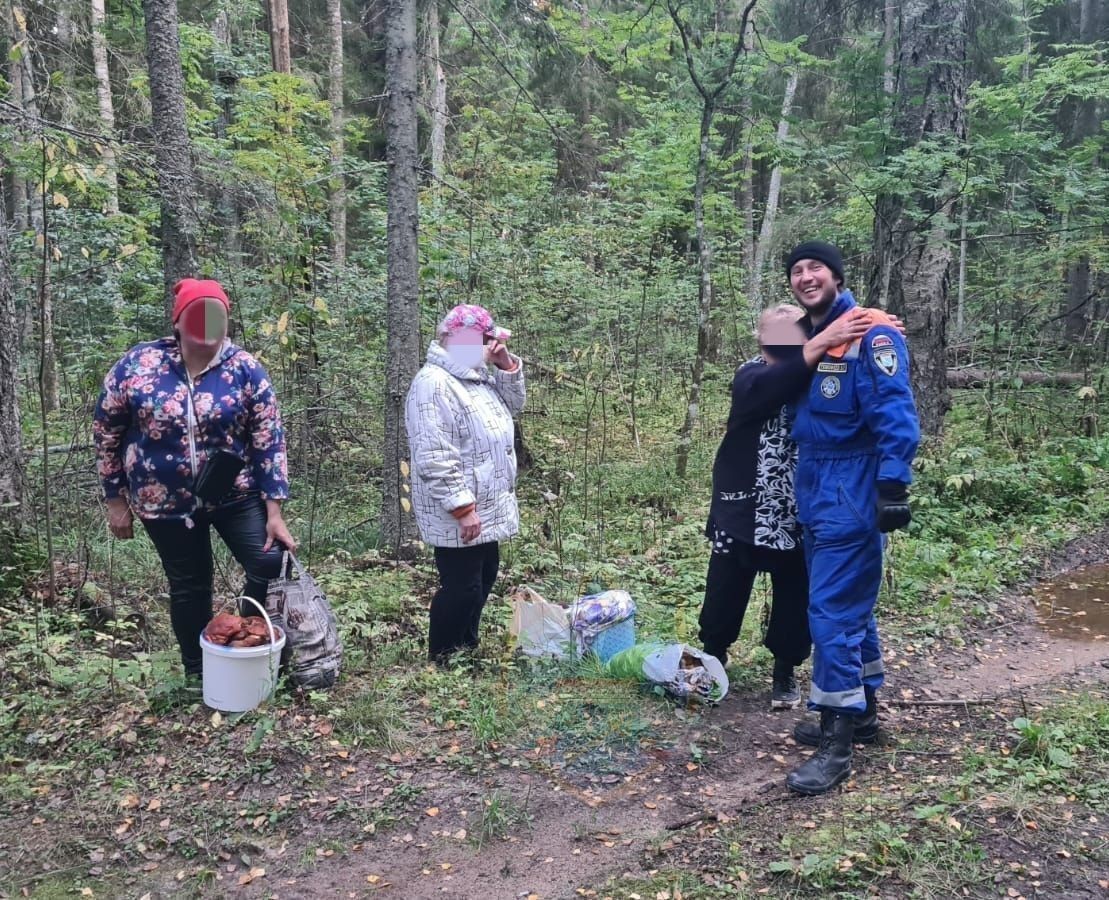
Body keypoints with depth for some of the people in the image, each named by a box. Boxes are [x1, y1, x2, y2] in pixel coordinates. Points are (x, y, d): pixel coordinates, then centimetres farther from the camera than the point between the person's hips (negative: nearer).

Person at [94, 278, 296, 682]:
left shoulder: (244, 369, -10)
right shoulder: (136, 365, -10)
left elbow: (269, 439, -9)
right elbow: (106, 433, 0)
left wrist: (274, 511, -13)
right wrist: (116, 500, 2)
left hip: (234, 494, 1)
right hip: (165, 501, 0)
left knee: (271, 563, -7)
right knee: (188, 586, 10)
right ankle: (197, 673, 32)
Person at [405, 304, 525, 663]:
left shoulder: (475, 376, 10)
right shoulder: (434, 384, -22)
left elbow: (512, 405, 21)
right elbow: (435, 459, -26)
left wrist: (507, 366, 5)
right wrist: (463, 507, -26)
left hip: (486, 508, 10)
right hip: (459, 515, -10)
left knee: (484, 576, 20)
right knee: (461, 587, -1)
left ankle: (466, 647, 37)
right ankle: (443, 662, 16)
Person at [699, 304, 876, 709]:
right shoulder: (751, 375, -8)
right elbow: (771, 387, -32)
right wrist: (822, 344, -44)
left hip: (798, 513, 2)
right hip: (744, 509, -1)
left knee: (794, 598, 9)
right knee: (725, 592, 10)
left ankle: (785, 671, 29)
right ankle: (712, 658, 33)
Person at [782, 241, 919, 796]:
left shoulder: (871, 334, -12)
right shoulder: (805, 338, 12)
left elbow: (895, 415, -19)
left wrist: (892, 486, -25)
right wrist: (802, 488, 17)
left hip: (852, 495, -8)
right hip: (815, 492, 8)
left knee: (832, 609, -9)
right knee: (849, 604, 17)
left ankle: (836, 743, -1)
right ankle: (860, 711, 31)